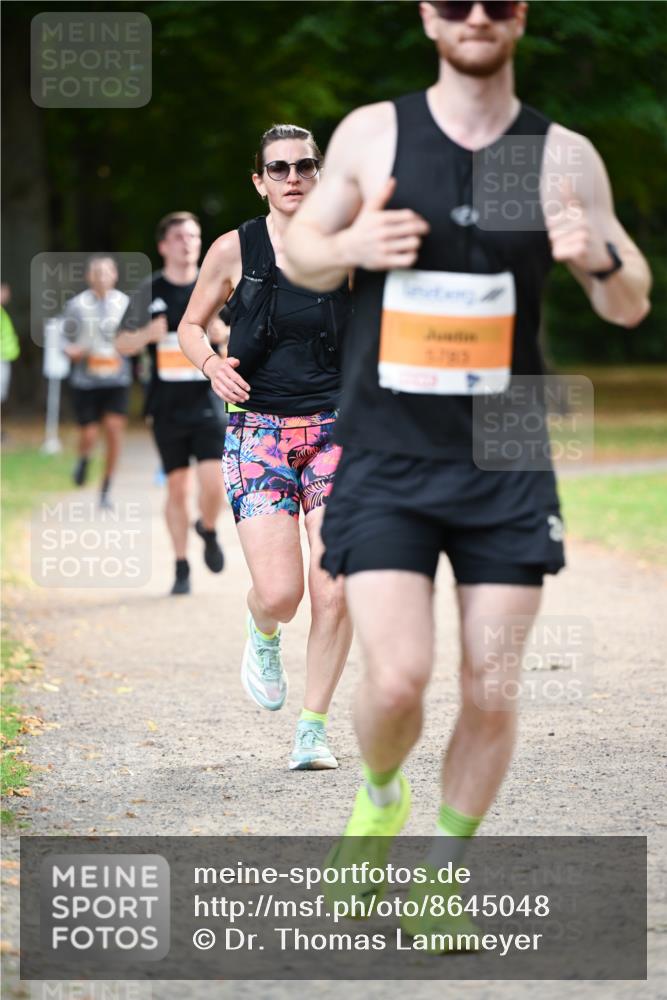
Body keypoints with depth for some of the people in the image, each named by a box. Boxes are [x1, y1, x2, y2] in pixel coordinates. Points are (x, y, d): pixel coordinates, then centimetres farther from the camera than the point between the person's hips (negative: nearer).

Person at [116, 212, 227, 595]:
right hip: (168, 406, 1)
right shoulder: (150, 291, 4)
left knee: (213, 483, -12)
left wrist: (223, 334, -12)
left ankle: (208, 529, 21)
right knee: (177, 488, 3)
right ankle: (182, 567, 16)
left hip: (209, 401, -1)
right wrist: (147, 334, -13)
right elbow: (122, 344, 8)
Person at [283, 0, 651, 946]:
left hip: (506, 466, 1)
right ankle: (379, 798, 20)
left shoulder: (563, 156, 1)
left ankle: (442, 873, 22)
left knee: (492, 694, 0)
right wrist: (351, 245, -13)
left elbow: (631, 309, 5)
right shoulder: (373, 132, 0)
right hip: (385, 461, -1)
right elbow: (300, 252, 10)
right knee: (397, 680, -14)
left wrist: (602, 257, -19)